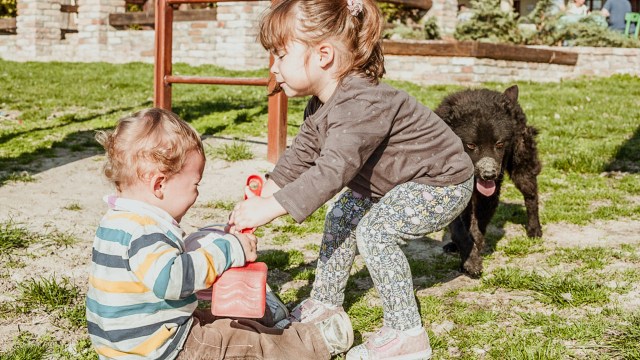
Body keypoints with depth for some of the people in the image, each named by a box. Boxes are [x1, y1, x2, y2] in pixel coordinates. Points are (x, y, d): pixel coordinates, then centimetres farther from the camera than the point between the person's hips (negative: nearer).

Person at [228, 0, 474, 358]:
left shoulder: (360, 103, -36)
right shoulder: (322, 106, -3)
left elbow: (331, 171, -43)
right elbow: (299, 156, 5)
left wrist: (268, 209, -44)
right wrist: (260, 196, -8)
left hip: (443, 181, -10)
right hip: (395, 179, 10)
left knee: (375, 231, -23)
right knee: (341, 216, 10)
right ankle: (326, 303, 24)